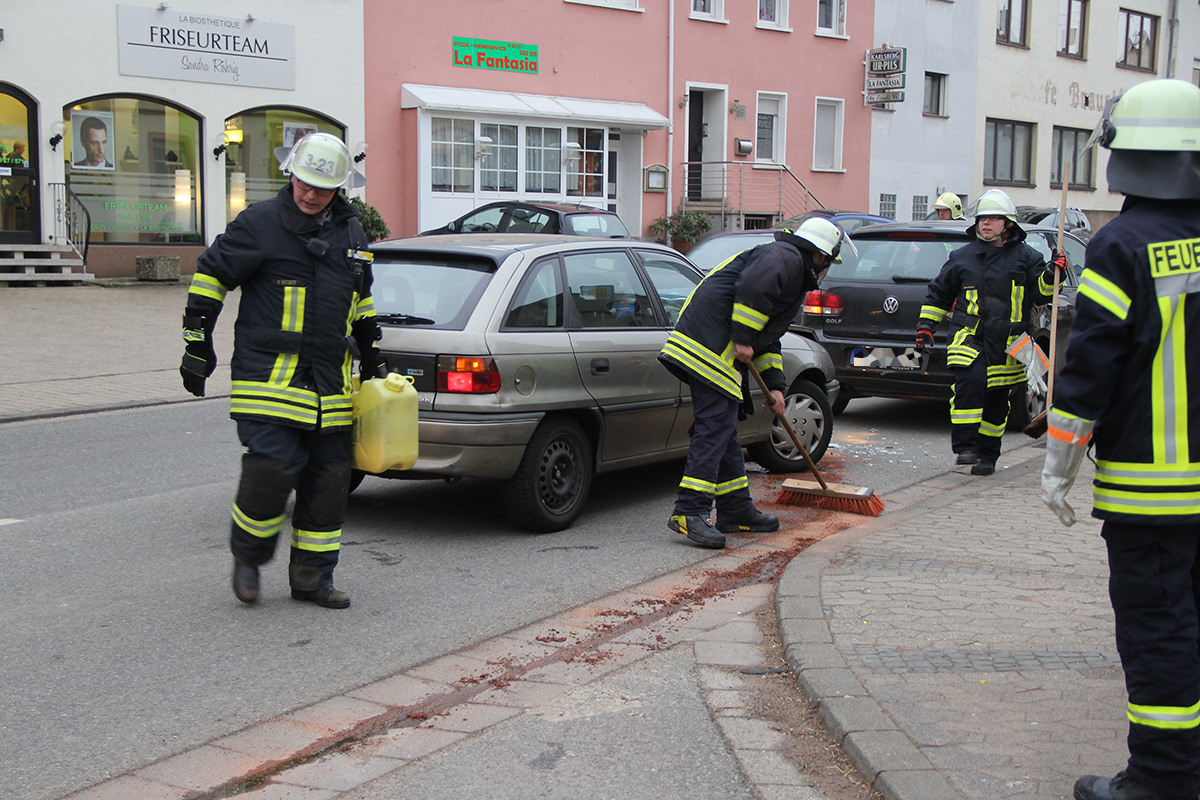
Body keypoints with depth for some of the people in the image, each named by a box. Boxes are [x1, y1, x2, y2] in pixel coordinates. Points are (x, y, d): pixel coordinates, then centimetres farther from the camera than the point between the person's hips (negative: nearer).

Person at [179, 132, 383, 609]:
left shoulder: (350, 231, 14)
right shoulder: (260, 224, -4)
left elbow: (361, 300, 27)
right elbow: (210, 274, 0)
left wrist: (371, 357, 27)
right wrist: (197, 345, -3)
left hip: (329, 383, 6)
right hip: (268, 373, -6)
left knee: (329, 477, 6)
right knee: (273, 467, -16)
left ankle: (313, 576, 17)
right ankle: (247, 555, 10)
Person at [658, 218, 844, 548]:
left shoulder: (796, 274, 31)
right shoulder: (784, 257, -2)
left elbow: (767, 339, 32)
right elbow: (753, 288, -22)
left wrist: (775, 385, 25)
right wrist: (743, 339, -19)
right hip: (712, 345, -11)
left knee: (723, 430, 14)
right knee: (714, 428, -14)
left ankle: (737, 510, 23)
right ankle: (689, 512, -18)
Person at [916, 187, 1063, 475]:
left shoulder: (1025, 257, 7)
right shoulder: (962, 256, 10)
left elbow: (1040, 293, 6)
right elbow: (939, 292, 18)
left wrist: (1051, 276, -13)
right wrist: (925, 324, 13)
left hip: (1005, 343, 1)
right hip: (969, 336, 0)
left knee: (997, 399, 5)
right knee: (969, 382, -23)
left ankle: (987, 454, 19)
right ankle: (965, 446, -18)